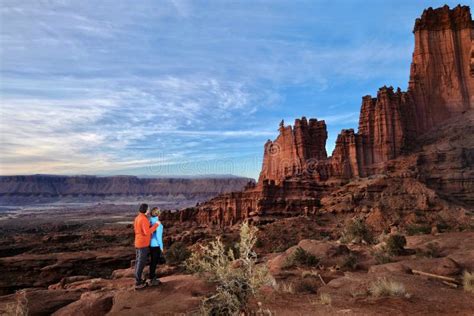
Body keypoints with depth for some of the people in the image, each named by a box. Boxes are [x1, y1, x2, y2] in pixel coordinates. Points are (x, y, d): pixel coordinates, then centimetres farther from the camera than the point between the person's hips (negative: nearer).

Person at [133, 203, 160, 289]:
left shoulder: (137, 218, 8)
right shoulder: (144, 219, -23)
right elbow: (147, 232, -28)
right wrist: (156, 225, -20)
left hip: (138, 243, 9)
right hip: (143, 244, -9)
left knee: (138, 262, 17)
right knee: (141, 263, -2)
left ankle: (137, 279, 27)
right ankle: (138, 283, 5)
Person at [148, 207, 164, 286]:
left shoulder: (151, 221, 6)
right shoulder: (157, 222, -21)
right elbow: (158, 236, -22)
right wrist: (161, 247, -14)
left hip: (151, 244, 9)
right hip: (156, 244, -9)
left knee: (153, 261, 17)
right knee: (154, 262, 2)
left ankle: (153, 278, 26)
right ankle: (152, 280, 12)